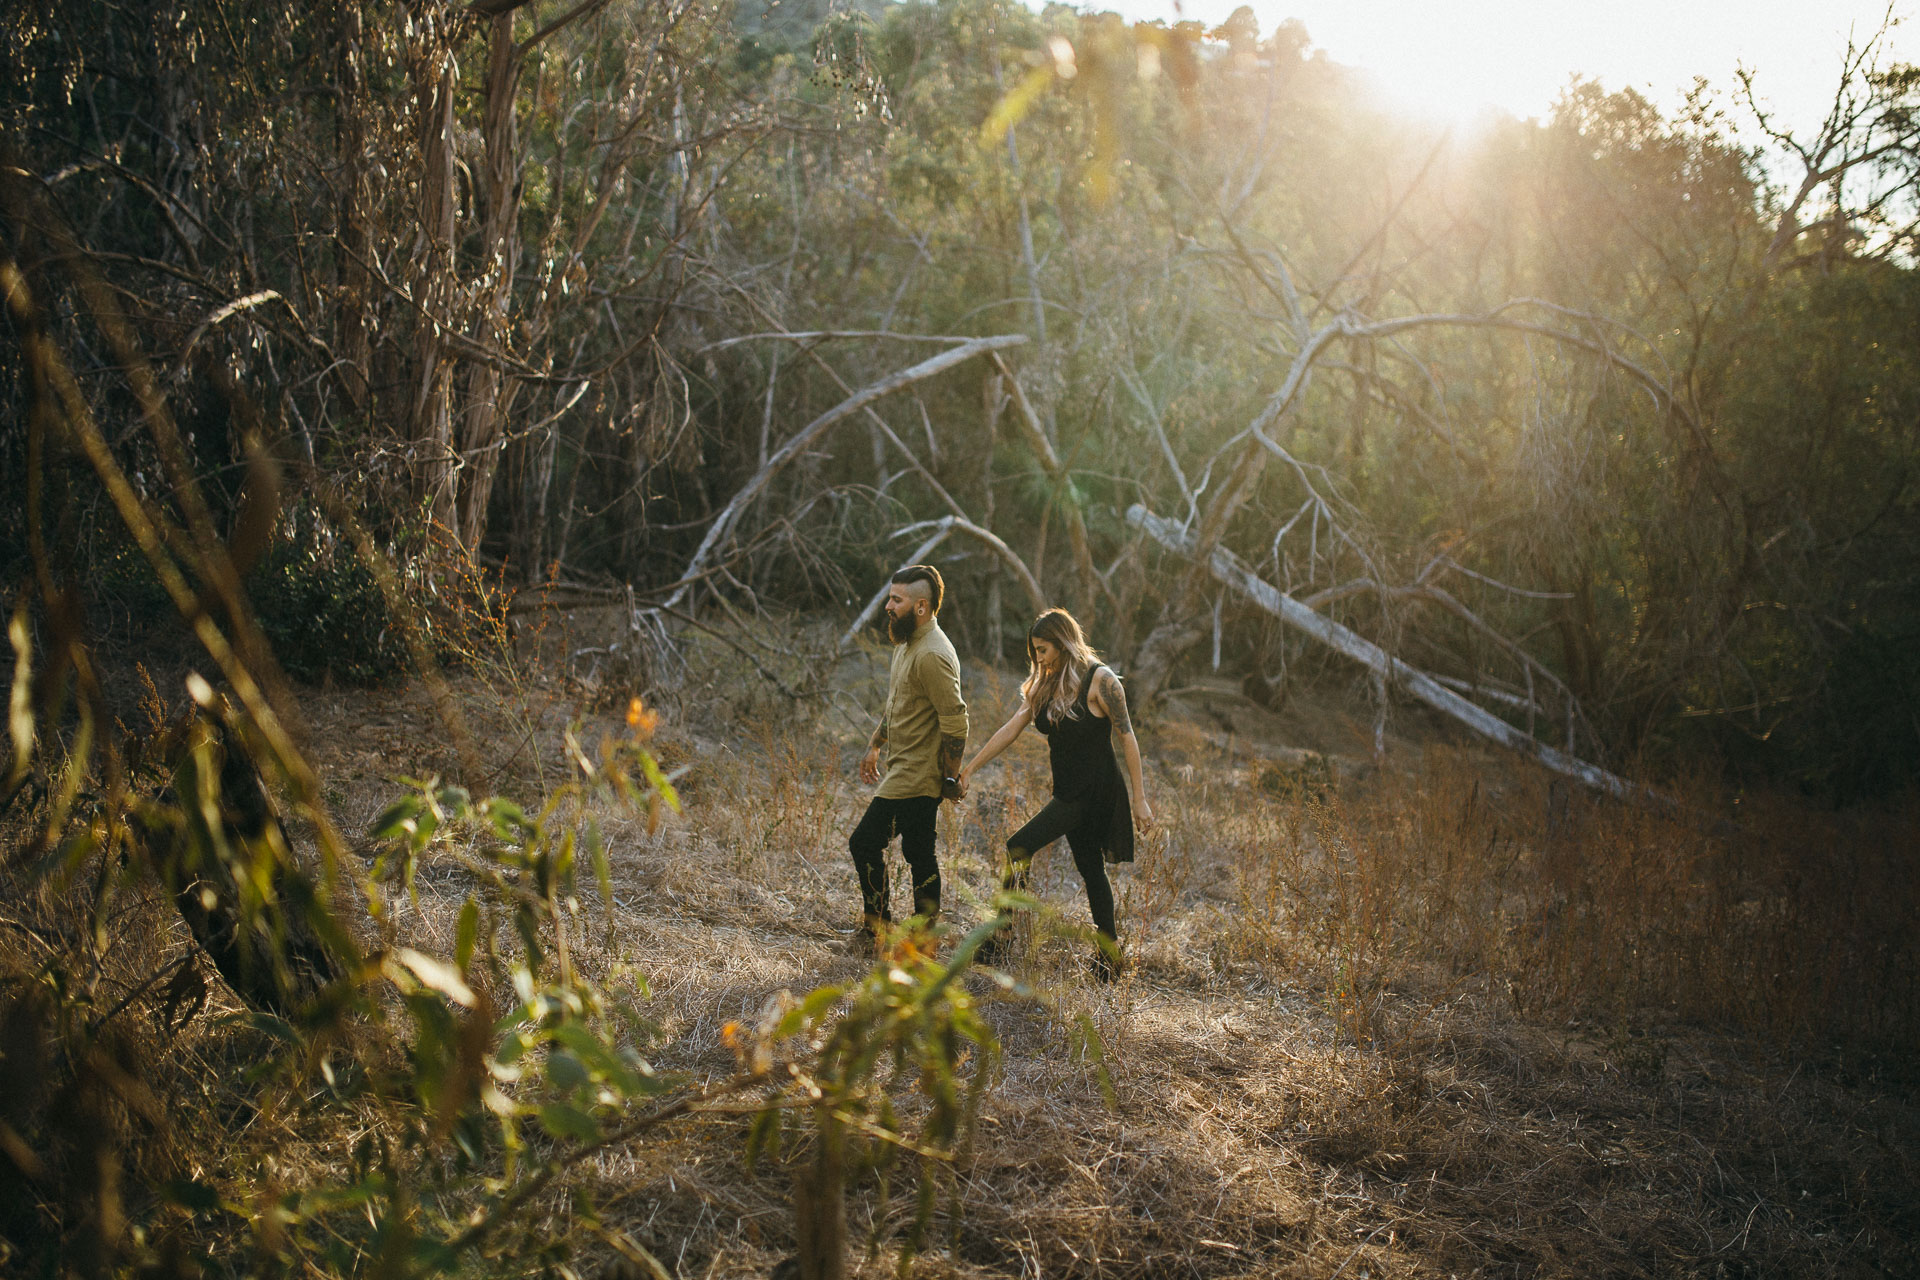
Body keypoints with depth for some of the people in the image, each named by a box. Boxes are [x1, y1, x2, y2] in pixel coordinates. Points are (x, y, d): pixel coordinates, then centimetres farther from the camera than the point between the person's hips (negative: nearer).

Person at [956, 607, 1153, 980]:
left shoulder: (1099, 681, -12)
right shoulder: (1044, 685, 9)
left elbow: (1126, 737, -10)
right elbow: (1011, 728, 7)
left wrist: (1139, 798, -11)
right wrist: (970, 768, 1)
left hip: (1095, 792, -7)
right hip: (1069, 792, 7)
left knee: (1019, 848, -15)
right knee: (1091, 869, 11)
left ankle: (998, 936, -12)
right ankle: (1109, 952, 19)